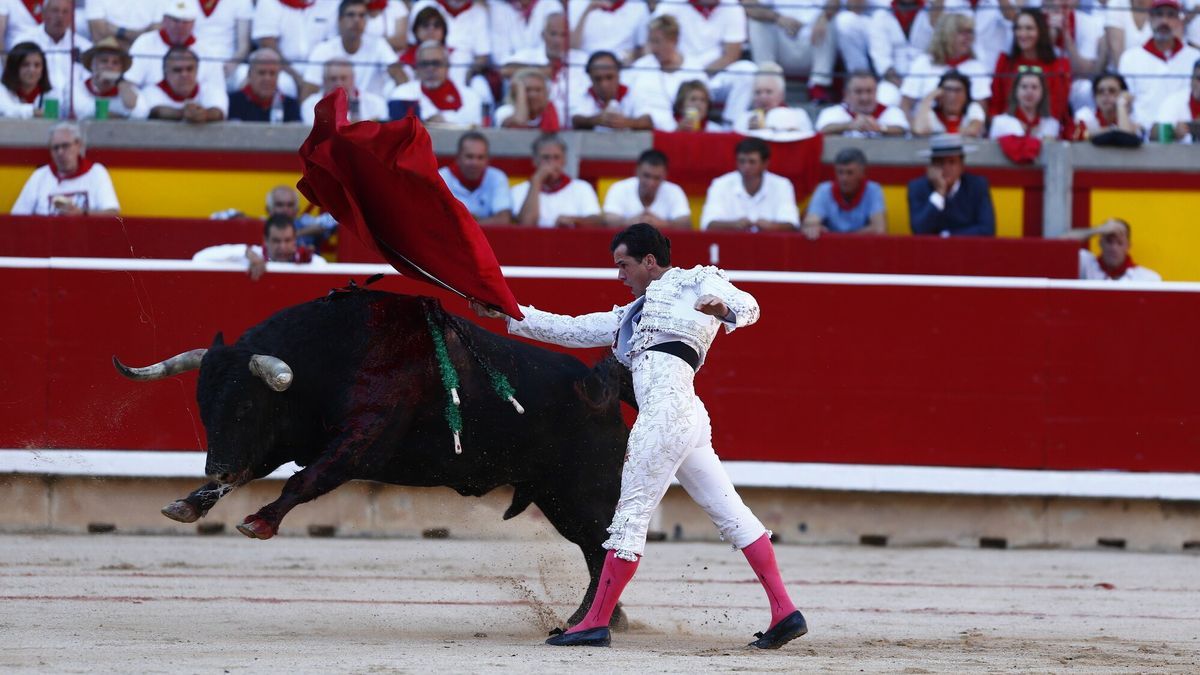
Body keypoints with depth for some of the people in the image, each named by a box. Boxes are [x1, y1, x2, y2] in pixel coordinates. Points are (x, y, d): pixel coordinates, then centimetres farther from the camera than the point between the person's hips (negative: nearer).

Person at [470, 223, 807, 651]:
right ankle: (784, 612, -2)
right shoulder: (631, 315, 30)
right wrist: (506, 314, 28)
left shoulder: (693, 282, 8)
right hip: (688, 418, 9)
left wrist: (723, 308, -29)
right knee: (731, 515, 2)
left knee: (632, 515, -6)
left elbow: (748, 307, -5)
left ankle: (596, 623, -5)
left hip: (668, 406, -9)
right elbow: (568, 330, 31)